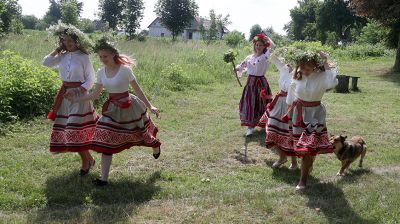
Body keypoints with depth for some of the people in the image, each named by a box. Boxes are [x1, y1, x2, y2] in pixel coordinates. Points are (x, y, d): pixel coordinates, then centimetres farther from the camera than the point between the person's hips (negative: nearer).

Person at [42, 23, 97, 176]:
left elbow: (91, 79, -8)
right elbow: (46, 62, -3)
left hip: (79, 95, -6)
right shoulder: (62, 56, 7)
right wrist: (58, 50, 1)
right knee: (66, 128, 8)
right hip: (65, 95, 6)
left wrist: (77, 91, -19)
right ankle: (88, 159, 19)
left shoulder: (83, 57, -8)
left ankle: (86, 162, 6)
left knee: (76, 128, -10)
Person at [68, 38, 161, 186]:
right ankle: (104, 179, 1)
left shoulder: (124, 70, -17)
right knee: (106, 142, -4)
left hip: (128, 108, -4)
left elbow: (137, 89, -10)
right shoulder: (101, 72, -1)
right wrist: (75, 100, 3)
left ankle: (155, 146, 53)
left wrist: (150, 106, -11)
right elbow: (95, 94, 7)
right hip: (111, 109, 4)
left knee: (141, 133, 16)